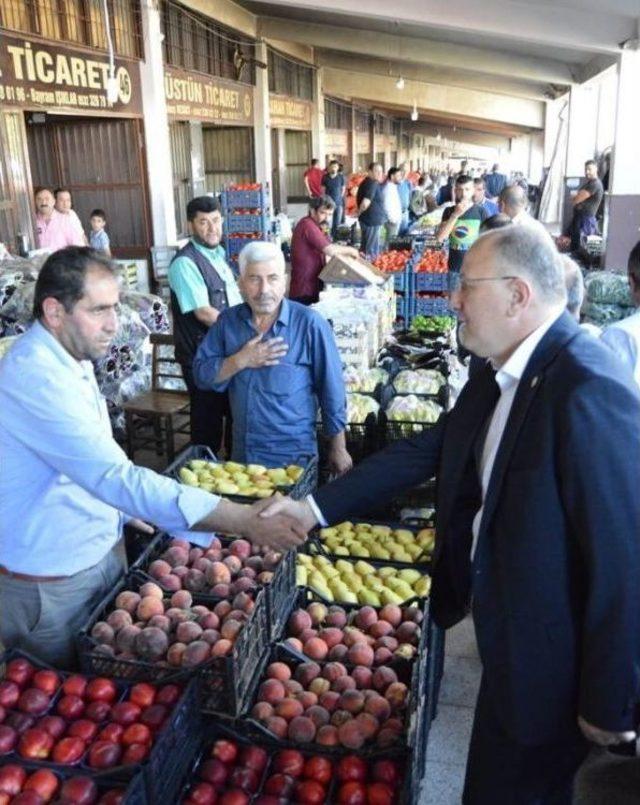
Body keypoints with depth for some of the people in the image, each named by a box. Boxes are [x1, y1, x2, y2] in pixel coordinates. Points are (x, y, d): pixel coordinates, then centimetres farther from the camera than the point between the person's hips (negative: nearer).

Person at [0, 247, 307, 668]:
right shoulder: (35, 378, -30)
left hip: (103, 550, 9)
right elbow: (119, 477, -39)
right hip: (52, 584, -9)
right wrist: (247, 521, -42)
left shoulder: (70, 360, 4)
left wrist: (120, 508, 13)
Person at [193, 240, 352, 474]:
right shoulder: (228, 321, 0)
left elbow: (332, 391, -10)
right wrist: (241, 361, -17)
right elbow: (201, 375, 0)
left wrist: (338, 450, -4)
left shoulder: (310, 324, -15)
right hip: (241, 454, 5)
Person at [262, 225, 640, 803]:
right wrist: (315, 508, 1)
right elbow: (424, 451, 5)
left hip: (551, 661, -8)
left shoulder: (589, 391, -28)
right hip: (508, 634, 8)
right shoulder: (500, 376, 1)